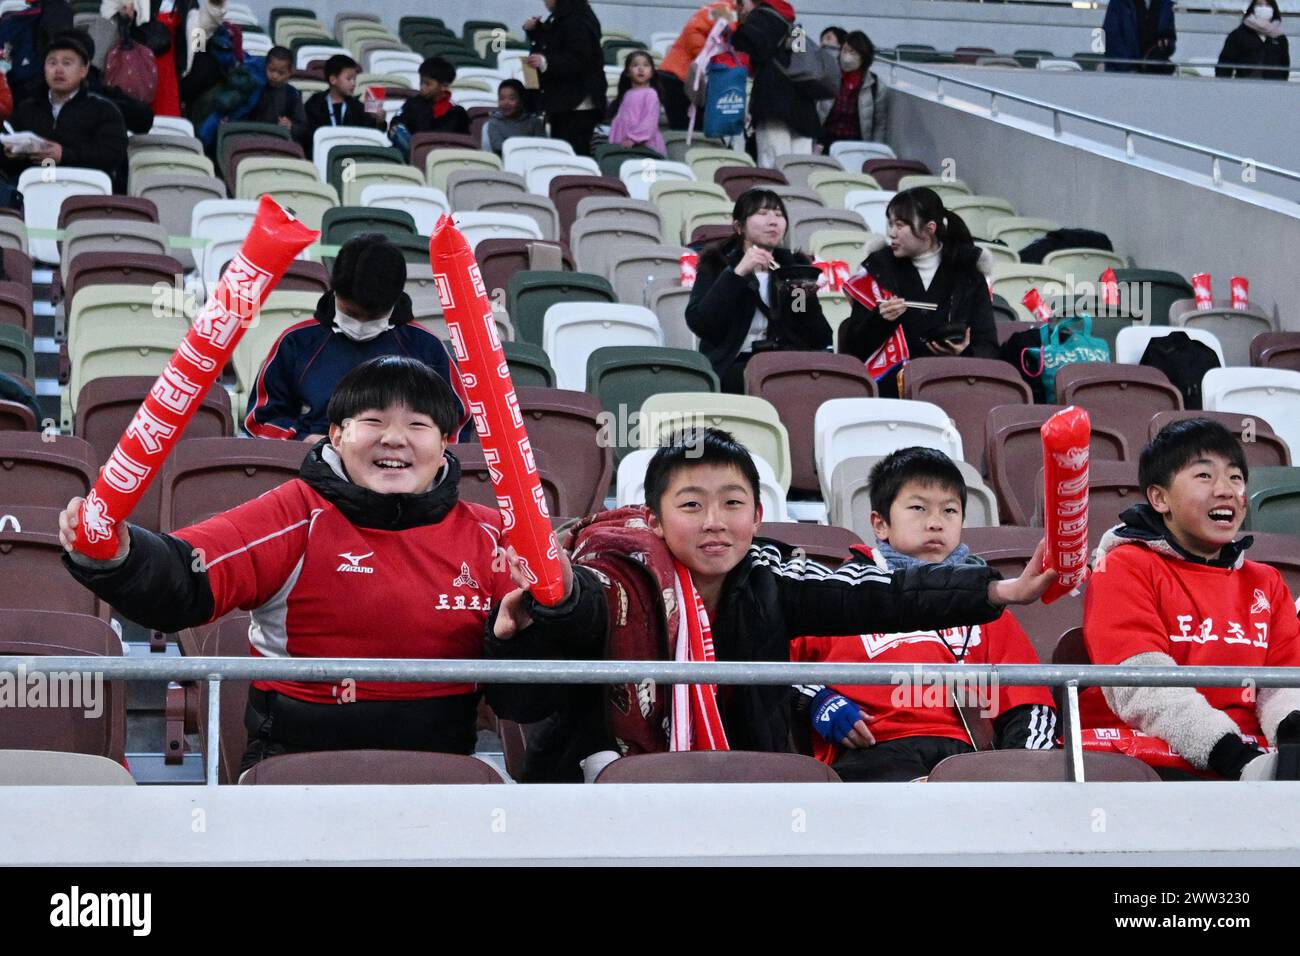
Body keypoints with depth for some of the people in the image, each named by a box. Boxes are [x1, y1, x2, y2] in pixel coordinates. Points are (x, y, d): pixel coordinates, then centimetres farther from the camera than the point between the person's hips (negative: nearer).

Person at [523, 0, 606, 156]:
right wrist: (534, 30, 13)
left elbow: (578, 61, -23)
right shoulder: (560, 20, 16)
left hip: (577, 104, -10)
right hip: (563, 103, 10)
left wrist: (546, 62, -35)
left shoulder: (577, 22, -16)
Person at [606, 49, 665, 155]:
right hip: (624, 145, 7)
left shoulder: (650, 94, -4)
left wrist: (633, 138, -20)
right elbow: (619, 120, 17)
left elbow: (650, 121, -13)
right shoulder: (627, 94, 17)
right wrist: (613, 142, 6)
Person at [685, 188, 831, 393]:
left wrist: (808, 298, -8)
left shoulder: (794, 265, 18)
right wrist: (737, 274, -14)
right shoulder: (716, 265, 10)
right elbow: (699, 324, -9)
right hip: (735, 365, -3)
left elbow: (821, 341, 10)